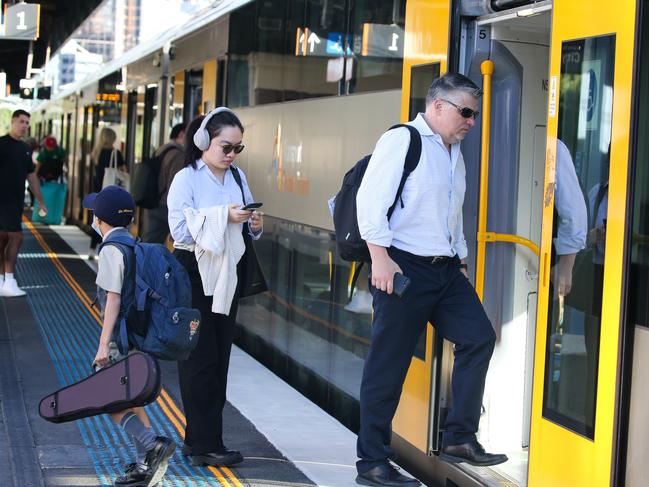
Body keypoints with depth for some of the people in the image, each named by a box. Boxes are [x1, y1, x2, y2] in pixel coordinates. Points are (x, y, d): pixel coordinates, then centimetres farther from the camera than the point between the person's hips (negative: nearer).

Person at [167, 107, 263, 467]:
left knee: (219, 359, 9)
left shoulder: (238, 177, 8)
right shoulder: (186, 179, -9)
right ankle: (205, 446, -2)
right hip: (194, 274, -6)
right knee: (201, 360, -5)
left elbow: (246, 232, 12)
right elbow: (181, 231, -20)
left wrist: (254, 225, -10)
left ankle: (198, 438, 18)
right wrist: (224, 217, -26)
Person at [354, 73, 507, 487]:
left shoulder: (455, 153, 18)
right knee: (388, 366, -3)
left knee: (479, 337, -4)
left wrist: (460, 259, 21)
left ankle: (460, 437, 6)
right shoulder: (402, 140, -8)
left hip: (446, 270, 8)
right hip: (404, 267, -8)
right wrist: (381, 258, -21)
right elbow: (371, 199, -16)